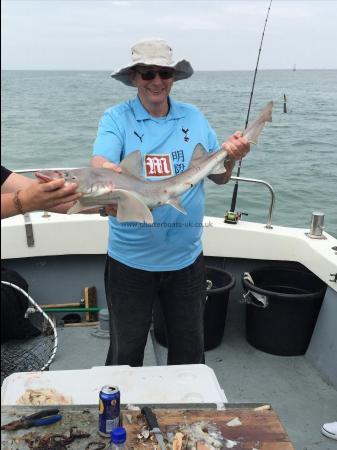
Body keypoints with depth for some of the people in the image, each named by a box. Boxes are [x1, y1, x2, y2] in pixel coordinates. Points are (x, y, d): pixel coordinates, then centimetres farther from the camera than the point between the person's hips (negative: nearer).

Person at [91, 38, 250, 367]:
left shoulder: (194, 118, 4)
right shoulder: (116, 118, -5)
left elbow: (218, 178, 7)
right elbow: (99, 164, -22)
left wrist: (230, 157, -14)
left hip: (186, 257, 3)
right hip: (130, 260, -2)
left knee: (190, 351, 19)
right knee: (125, 354, 14)